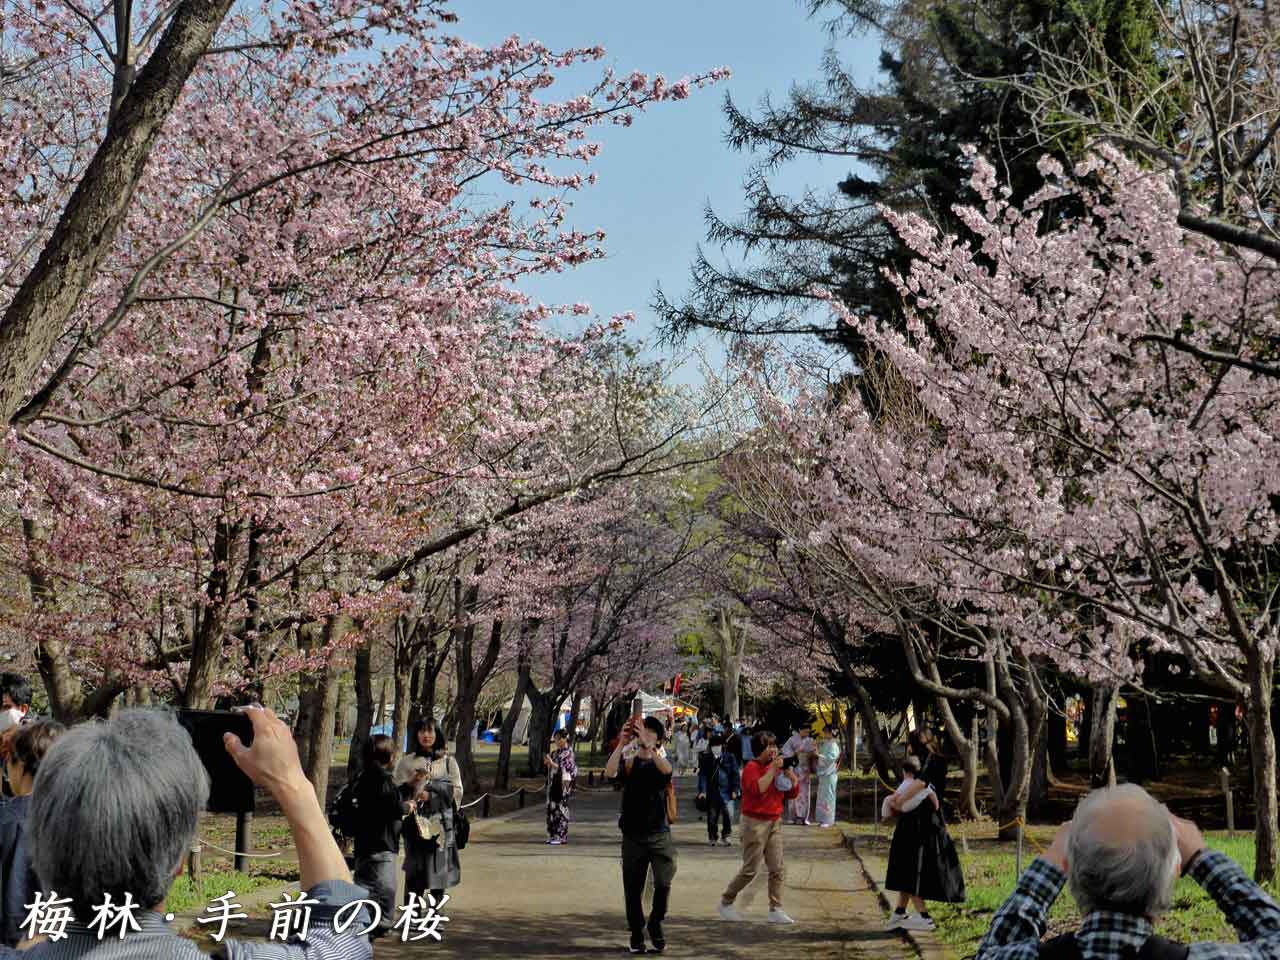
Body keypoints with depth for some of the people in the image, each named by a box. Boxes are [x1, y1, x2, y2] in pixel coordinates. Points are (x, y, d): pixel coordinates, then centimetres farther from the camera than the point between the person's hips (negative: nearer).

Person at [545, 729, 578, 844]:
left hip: (562, 784, -8)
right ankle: (552, 835, 13)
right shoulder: (555, 752, 14)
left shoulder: (568, 753, -8)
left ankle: (561, 836, -4)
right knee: (551, 808, 7)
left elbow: (565, 770, -15)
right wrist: (547, 762, 0)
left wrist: (551, 763, -18)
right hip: (552, 783, 8)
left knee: (561, 809, -6)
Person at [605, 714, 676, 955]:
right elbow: (610, 773, -18)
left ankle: (655, 923, 12)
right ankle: (636, 936, 21)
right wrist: (622, 743, -26)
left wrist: (647, 746, -33)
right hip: (633, 836, 1)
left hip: (659, 834, -1)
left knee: (663, 883, -13)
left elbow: (667, 770, -22)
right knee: (633, 890, 6)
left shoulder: (660, 762, 3)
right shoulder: (628, 763, 4)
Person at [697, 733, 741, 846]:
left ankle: (725, 835, 8)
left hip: (726, 791, -1)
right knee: (712, 816, 8)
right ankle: (712, 837, 24)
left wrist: (735, 790, -1)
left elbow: (735, 774, 5)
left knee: (729, 814, -12)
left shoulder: (730, 757, 3)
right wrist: (702, 790, -6)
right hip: (711, 792, 1)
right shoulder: (705, 758, 3)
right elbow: (702, 775, 2)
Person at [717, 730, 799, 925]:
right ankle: (726, 902, 13)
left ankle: (775, 911, 4)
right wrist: (773, 769, -26)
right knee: (750, 870, -3)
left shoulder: (776, 767, 13)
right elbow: (758, 788, -28)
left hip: (774, 822, 7)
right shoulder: (752, 768, -10)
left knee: (778, 869, 0)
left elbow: (793, 792, 11)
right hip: (755, 823, -7)